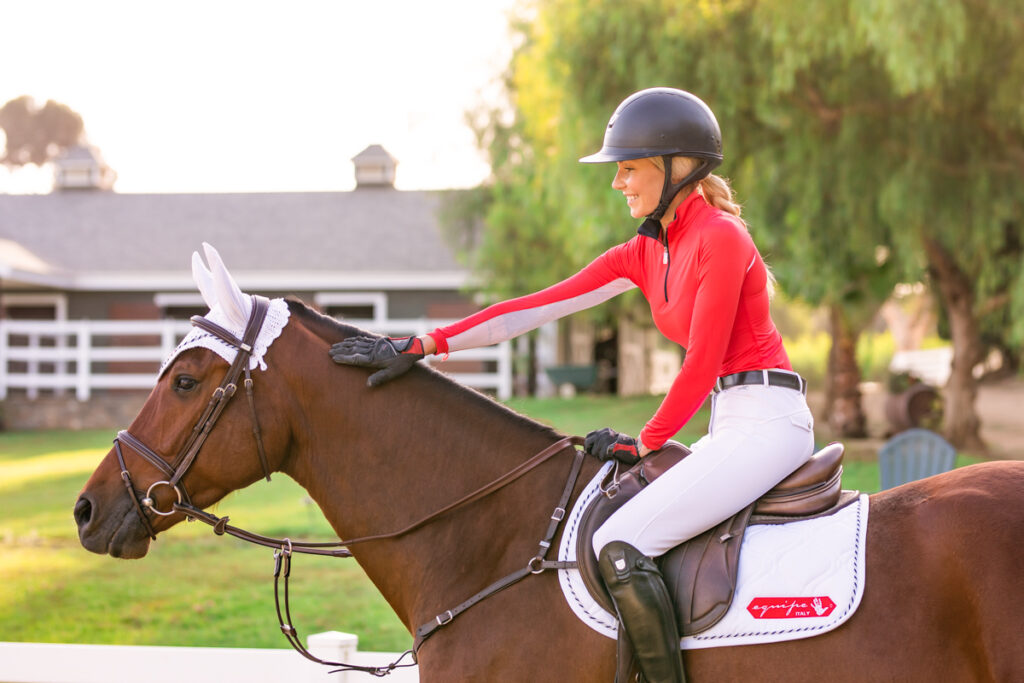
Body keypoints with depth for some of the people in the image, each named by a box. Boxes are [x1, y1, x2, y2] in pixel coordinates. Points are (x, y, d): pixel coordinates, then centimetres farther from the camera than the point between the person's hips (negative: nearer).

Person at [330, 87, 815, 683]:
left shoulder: (720, 237, -13)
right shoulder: (645, 253, 13)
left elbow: (702, 365, -14)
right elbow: (539, 306, 8)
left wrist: (644, 444, -2)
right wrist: (421, 346, 4)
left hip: (769, 420, -10)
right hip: (733, 423, 10)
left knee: (620, 547, -21)